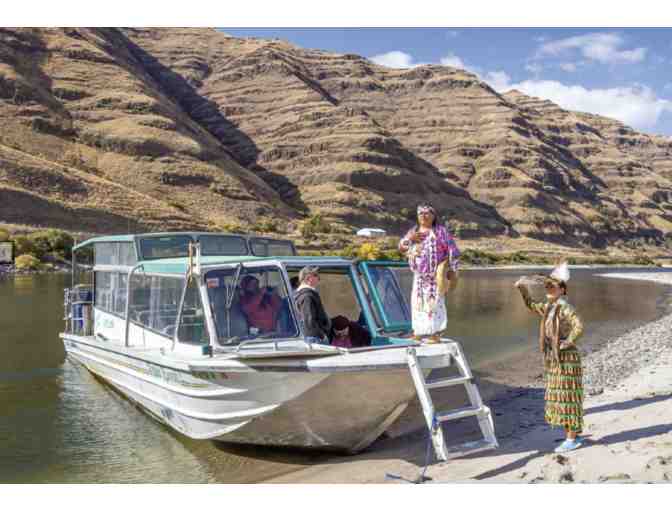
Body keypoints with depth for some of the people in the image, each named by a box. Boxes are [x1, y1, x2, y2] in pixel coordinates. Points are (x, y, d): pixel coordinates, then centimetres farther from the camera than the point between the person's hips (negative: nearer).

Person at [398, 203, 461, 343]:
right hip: (419, 275, 6)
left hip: (436, 276, -6)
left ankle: (435, 335, -1)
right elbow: (401, 248, 10)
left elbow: (453, 253, -8)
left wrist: (452, 274, -12)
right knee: (417, 302, 10)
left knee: (434, 303, -7)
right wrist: (409, 238, -11)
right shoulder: (413, 231, 10)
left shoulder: (441, 231, -6)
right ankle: (417, 334, 20)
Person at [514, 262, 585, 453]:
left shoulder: (565, 307, -16)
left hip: (566, 359, -9)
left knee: (567, 397, -2)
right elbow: (532, 306, 25)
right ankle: (571, 436, 23)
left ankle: (573, 438, 8)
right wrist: (523, 289, 12)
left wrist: (567, 343, -21)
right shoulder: (548, 307, 10)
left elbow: (579, 326, -29)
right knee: (557, 398, 13)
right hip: (553, 359, 9)